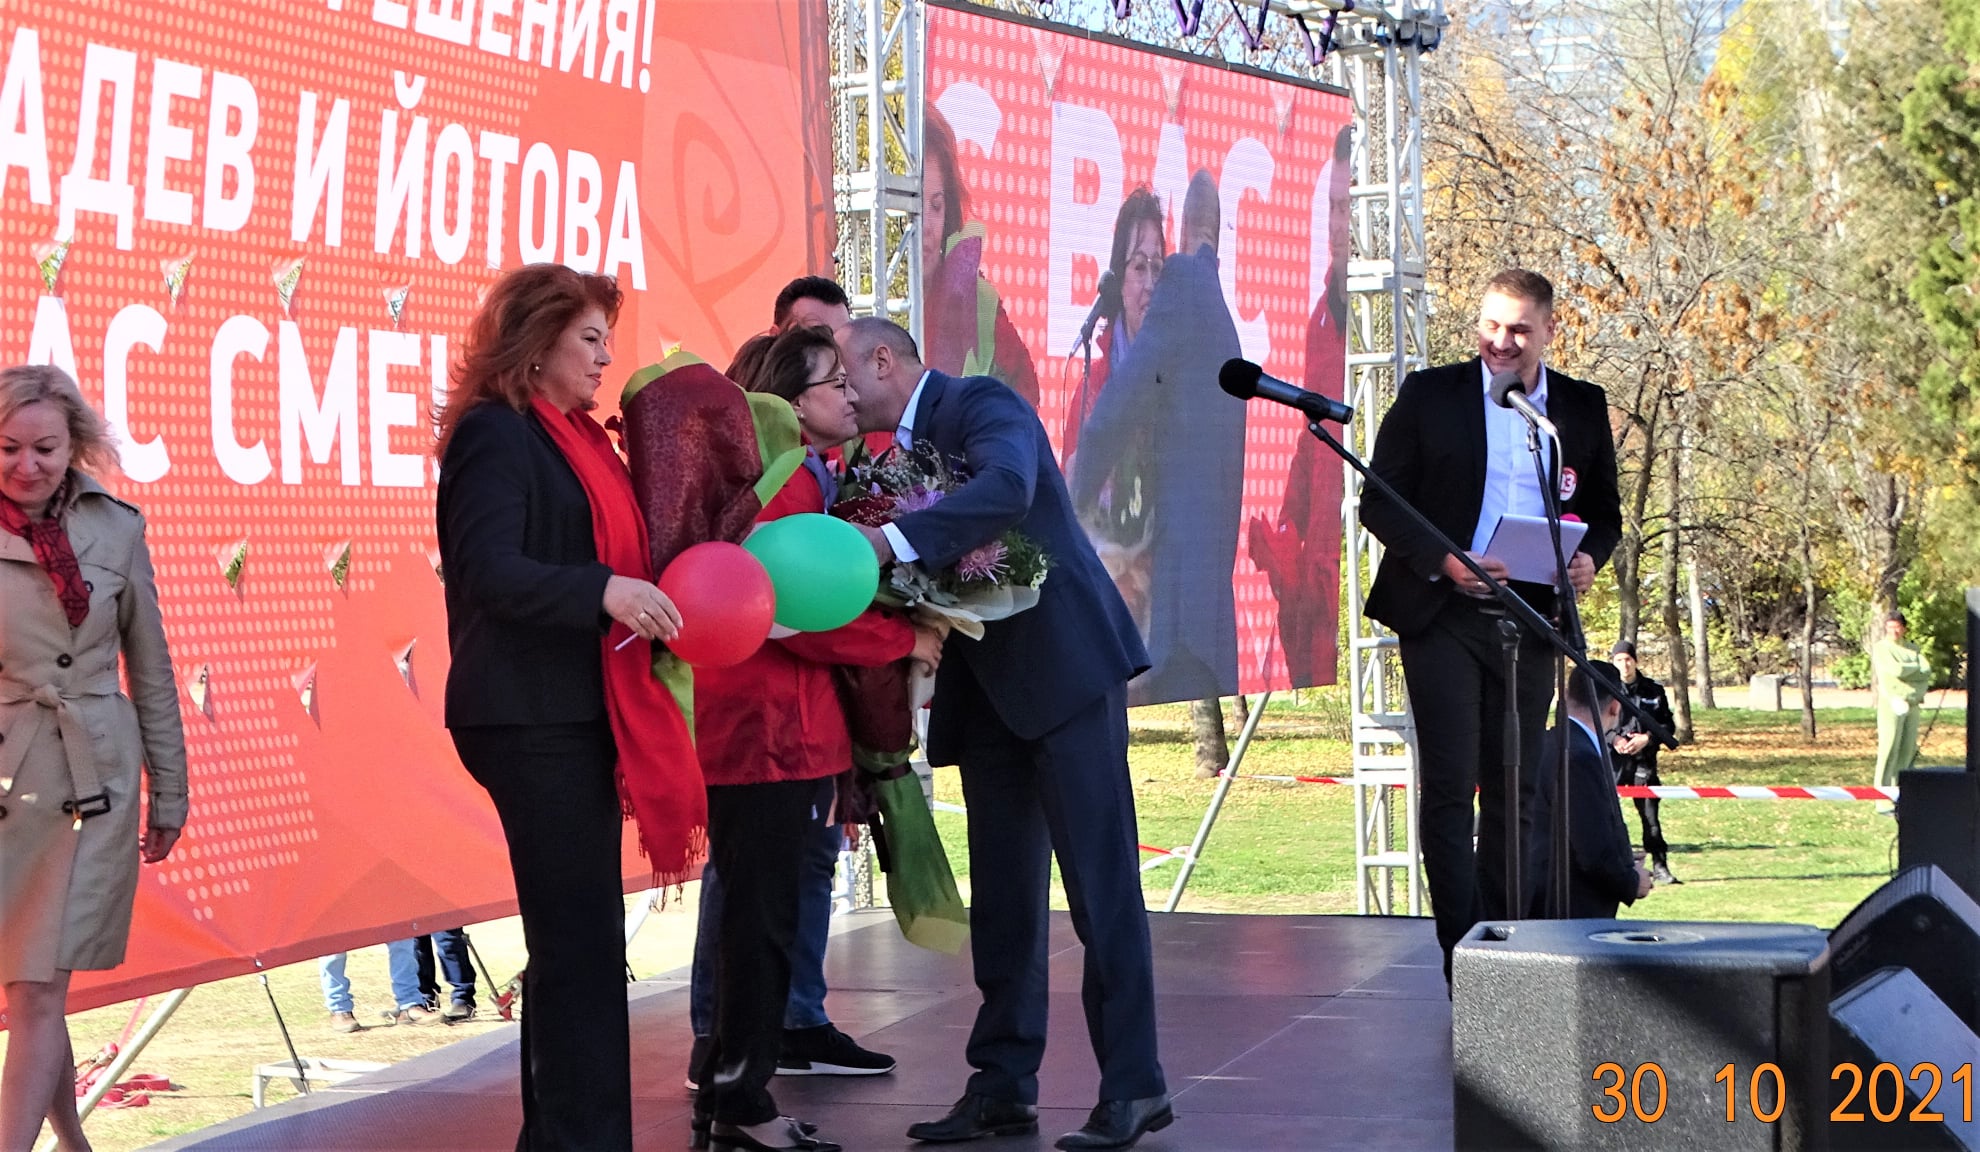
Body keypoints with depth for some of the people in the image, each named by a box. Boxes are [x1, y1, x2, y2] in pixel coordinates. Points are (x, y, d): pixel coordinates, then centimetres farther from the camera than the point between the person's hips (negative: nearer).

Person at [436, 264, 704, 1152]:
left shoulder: (572, 439, 17)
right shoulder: (497, 435, -10)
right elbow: (487, 571, -22)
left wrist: (652, 601, 8)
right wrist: (604, 591, -31)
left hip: (577, 714, 9)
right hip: (531, 720, -9)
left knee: (574, 943, 12)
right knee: (581, 943, -9)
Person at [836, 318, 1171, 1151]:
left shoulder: (982, 404, -9)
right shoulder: (896, 450, 15)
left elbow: (1007, 488, -29)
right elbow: (914, 568, 8)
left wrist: (891, 543, -37)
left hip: (1064, 666, -8)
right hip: (987, 689, 8)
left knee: (1100, 880, -7)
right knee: (1002, 894, 10)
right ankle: (1004, 1084, 15)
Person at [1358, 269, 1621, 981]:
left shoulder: (1583, 409, 8)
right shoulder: (1429, 396, 0)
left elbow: (1605, 514, 15)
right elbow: (1379, 502, -1)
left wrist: (1589, 558, -8)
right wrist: (1444, 562, -16)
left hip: (1531, 621, 3)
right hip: (1442, 615, -3)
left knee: (1514, 792, 9)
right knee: (1449, 788, -6)